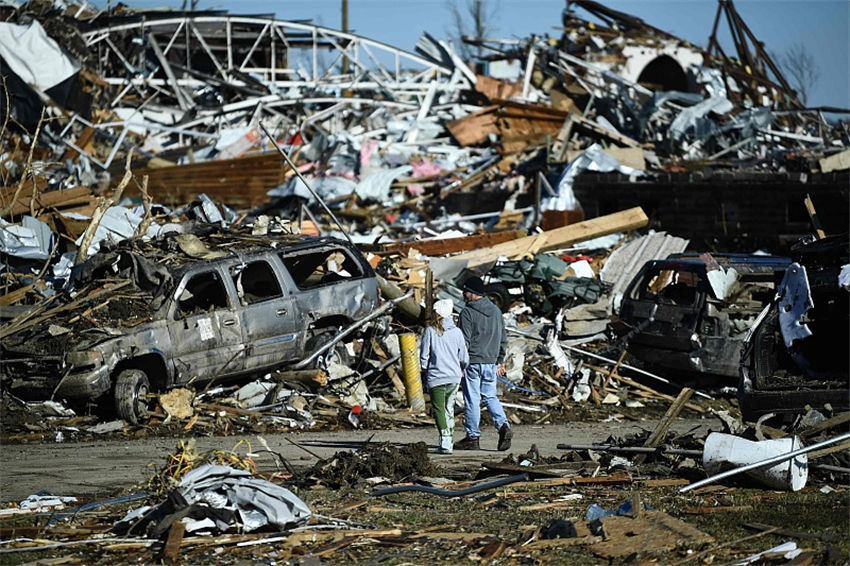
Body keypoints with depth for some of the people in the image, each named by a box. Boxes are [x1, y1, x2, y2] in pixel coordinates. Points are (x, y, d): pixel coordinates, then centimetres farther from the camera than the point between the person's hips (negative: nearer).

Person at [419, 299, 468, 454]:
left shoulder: (430, 331, -8)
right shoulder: (456, 332, 1)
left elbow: (424, 356, -5)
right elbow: (464, 358, 5)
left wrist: (425, 371, 12)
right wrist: (461, 370, 25)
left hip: (436, 377, -3)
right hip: (454, 377, 3)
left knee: (439, 409, -1)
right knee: (449, 408, 16)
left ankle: (445, 443, -14)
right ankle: (448, 440, 21)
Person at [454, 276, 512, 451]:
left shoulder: (468, 313, -11)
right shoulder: (496, 311, 11)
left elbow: (464, 341, -14)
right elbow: (503, 339, 16)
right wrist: (500, 361, 23)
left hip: (472, 364, -6)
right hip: (491, 364, 6)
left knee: (472, 400, 1)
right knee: (490, 397, 14)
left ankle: (473, 437, 5)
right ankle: (503, 426, -6)